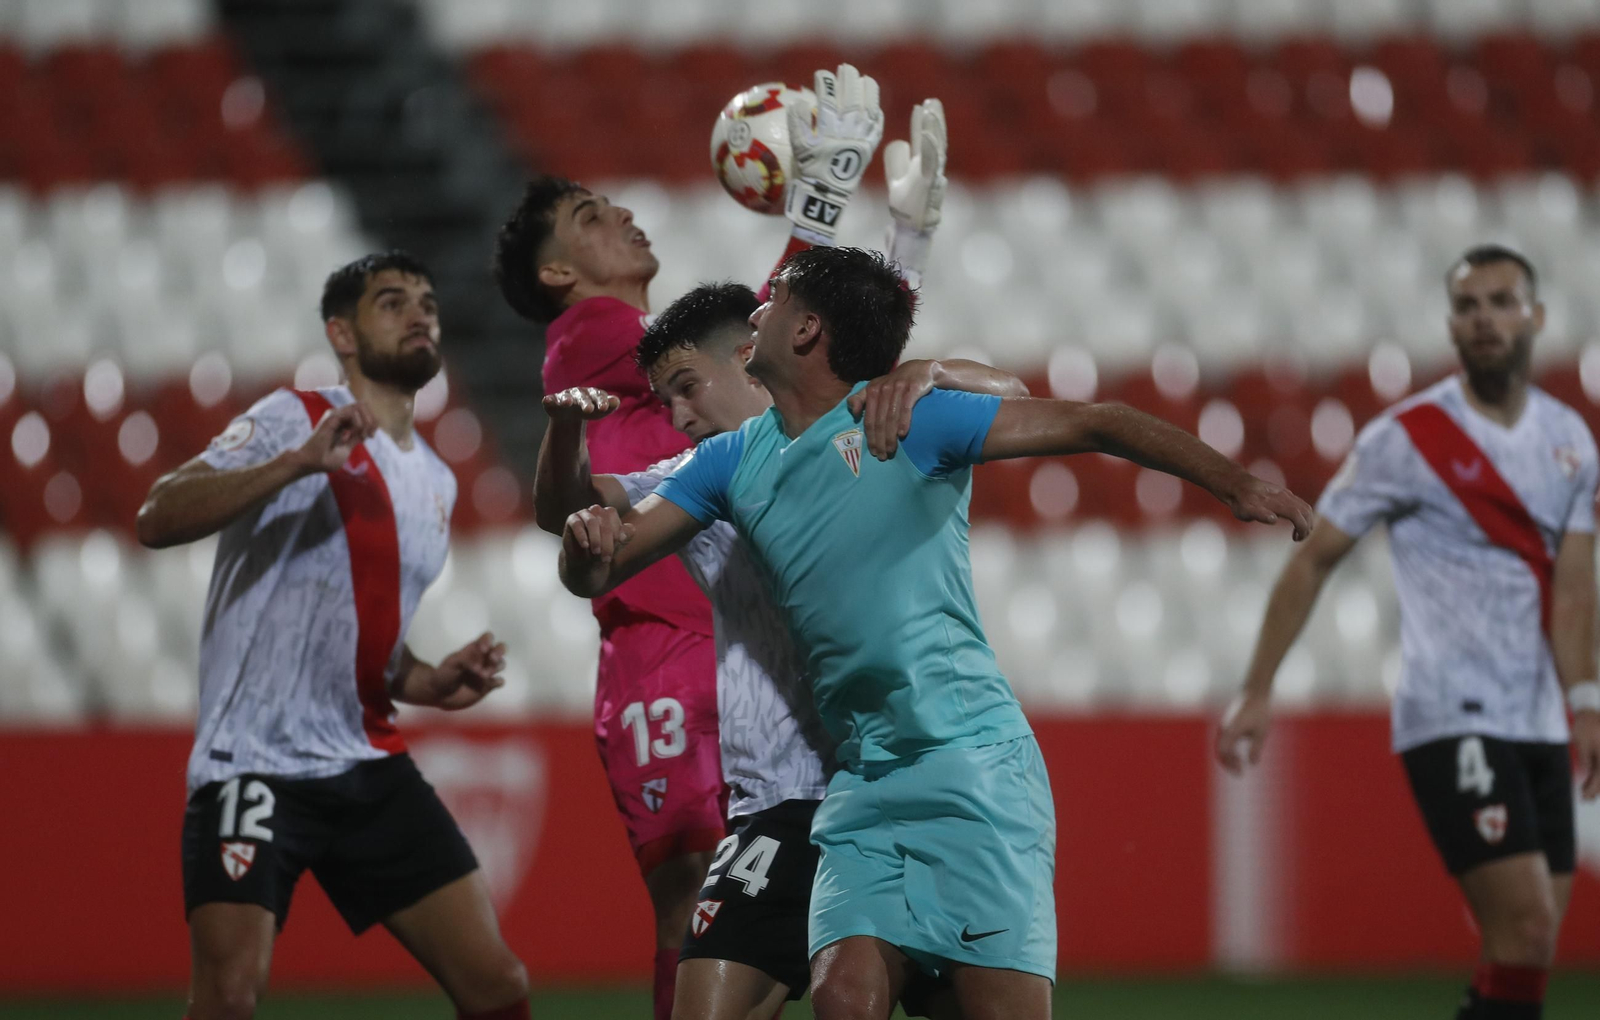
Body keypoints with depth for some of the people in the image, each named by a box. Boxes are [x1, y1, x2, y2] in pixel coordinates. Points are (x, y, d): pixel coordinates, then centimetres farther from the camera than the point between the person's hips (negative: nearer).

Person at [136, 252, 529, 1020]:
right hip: (256, 763, -7)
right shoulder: (294, 419, -4)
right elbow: (158, 519, -19)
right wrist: (299, 461, -30)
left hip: (370, 769, 7)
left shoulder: (435, 481, 19)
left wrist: (430, 684, 10)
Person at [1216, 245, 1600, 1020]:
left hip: (1537, 725, 6)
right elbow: (1312, 562, -2)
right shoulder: (1406, 439, -6)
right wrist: (1257, 692, -7)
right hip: (1452, 722, -6)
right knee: (1525, 928, -17)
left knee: (1526, 953, 4)